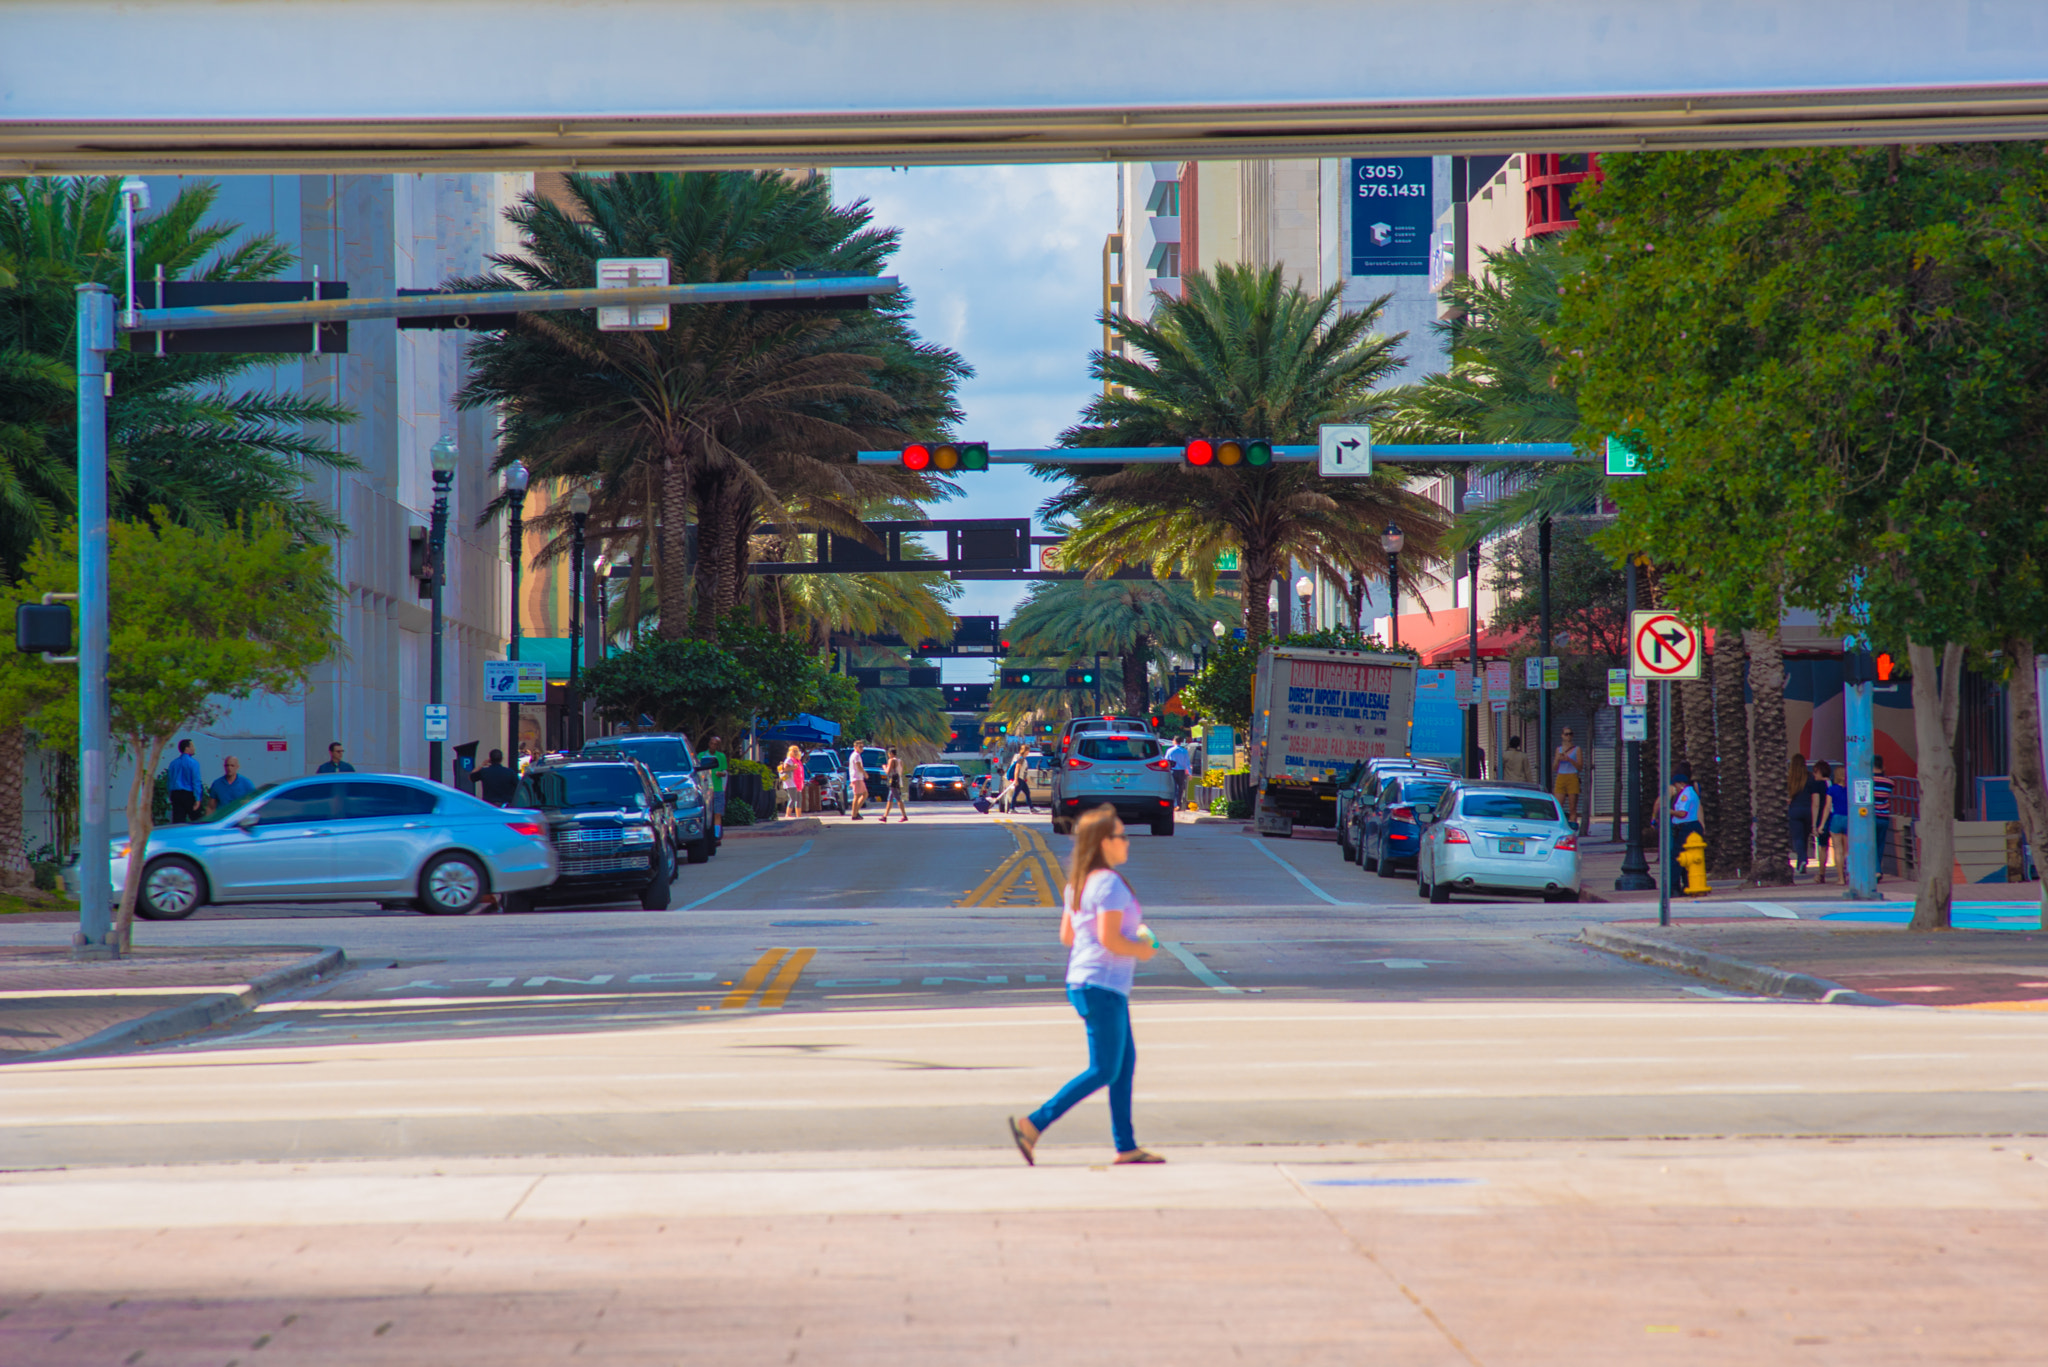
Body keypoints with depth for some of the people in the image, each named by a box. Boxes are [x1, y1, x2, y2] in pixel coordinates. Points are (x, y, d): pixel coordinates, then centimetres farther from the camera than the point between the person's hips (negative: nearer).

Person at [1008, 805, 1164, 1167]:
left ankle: (1126, 1146, 14)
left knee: (1126, 1063, 13)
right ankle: (1033, 1125, -8)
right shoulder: (1110, 883, -17)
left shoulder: (1076, 883, 12)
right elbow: (1109, 940, -23)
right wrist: (1141, 950, -6)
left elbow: (1066, 936, 15)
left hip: (1081, 983, 10)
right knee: (1103, 1071, -5)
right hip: (1102, 987, -10)